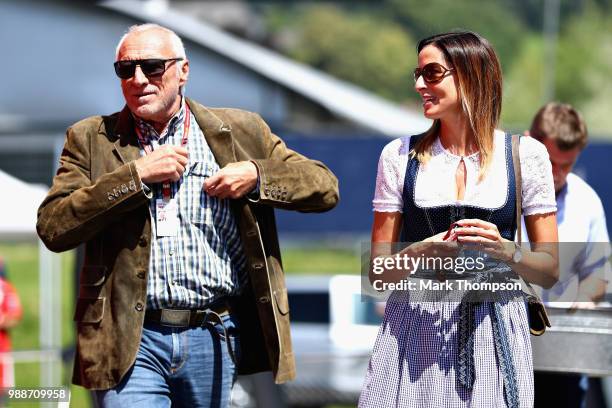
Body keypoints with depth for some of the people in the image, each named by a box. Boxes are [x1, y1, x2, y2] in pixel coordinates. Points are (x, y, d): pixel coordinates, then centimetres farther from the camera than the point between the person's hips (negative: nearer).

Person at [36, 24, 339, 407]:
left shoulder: (239, 131, 9)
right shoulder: (92, 139, 7)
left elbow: (325, 187, 10)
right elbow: (52, 227, -6)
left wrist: (257, 175, -7)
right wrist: (136, 174, -11)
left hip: (216, 336, 2)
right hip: (131, 338, -2)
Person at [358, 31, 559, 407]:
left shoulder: (527, 154, 2)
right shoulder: (400, 155, 5)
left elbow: (549, 271, 4)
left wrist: (506, 250, -16)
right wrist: (418, 253, -14)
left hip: (493, 329, -1)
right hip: (415, 328, 1)